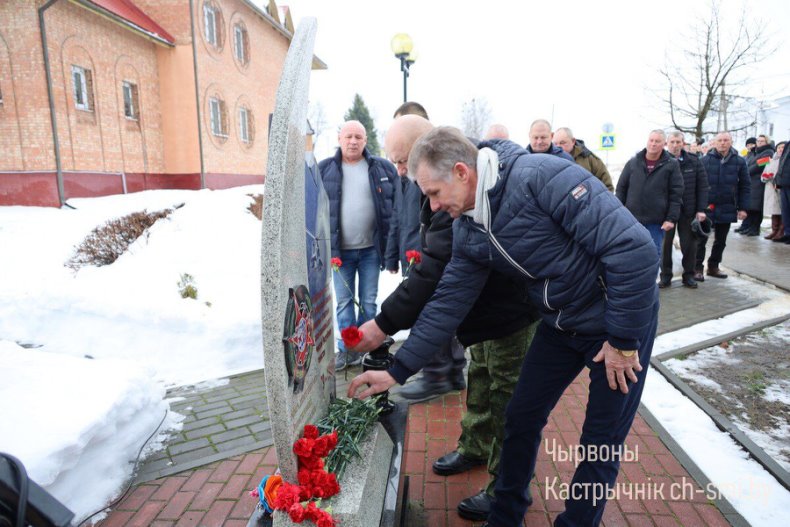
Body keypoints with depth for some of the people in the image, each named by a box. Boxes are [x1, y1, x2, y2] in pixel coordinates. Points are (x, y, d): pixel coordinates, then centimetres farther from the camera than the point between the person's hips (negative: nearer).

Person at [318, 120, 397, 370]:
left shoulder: (383, 168, 1)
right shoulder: (324, 169, 2)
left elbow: (397, 207, 1)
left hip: (371, 249, 0)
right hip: (339, 250, 1)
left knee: (368, 302, 9)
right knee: (344, 302, 9)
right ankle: (346, 349, 22)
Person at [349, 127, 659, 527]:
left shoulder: (541, 177, -29)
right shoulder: (467, 231, -6)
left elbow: (634, 248, -29)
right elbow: (447, 303, -3)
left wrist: (623, 340, -21)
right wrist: (397, 372, -4)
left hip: (622, 318, -6)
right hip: (560, 324, 6)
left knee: (601, 443, 7)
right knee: (520, 418, 12)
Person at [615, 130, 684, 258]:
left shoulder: (671, 165, -1)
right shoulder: (633, 162, 4)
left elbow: (676, 195, -3)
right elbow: (621, 189, 7)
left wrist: (671, 218, -10)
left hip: (656, 222, -1)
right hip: (632, 219, 2)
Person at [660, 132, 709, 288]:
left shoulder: (693, 161, -1)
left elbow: (702, 186, 0)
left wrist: (701, 209, -6)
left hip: (688, 211, 1)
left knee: (689, 244, 8)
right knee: (665, 244, 7)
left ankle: (688, 275, 21)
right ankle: (665, 275, 18)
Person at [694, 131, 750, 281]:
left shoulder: (739, 161, 1)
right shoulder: (705, 160, -4)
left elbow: (745, 186, 3)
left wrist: (742, 208, -1)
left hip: (727, 209, 3)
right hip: (706, 207, -3)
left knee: (721, 241, 12)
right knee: (701, 239, 3)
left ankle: (713, 266, 25)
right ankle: (697, 268, 11)